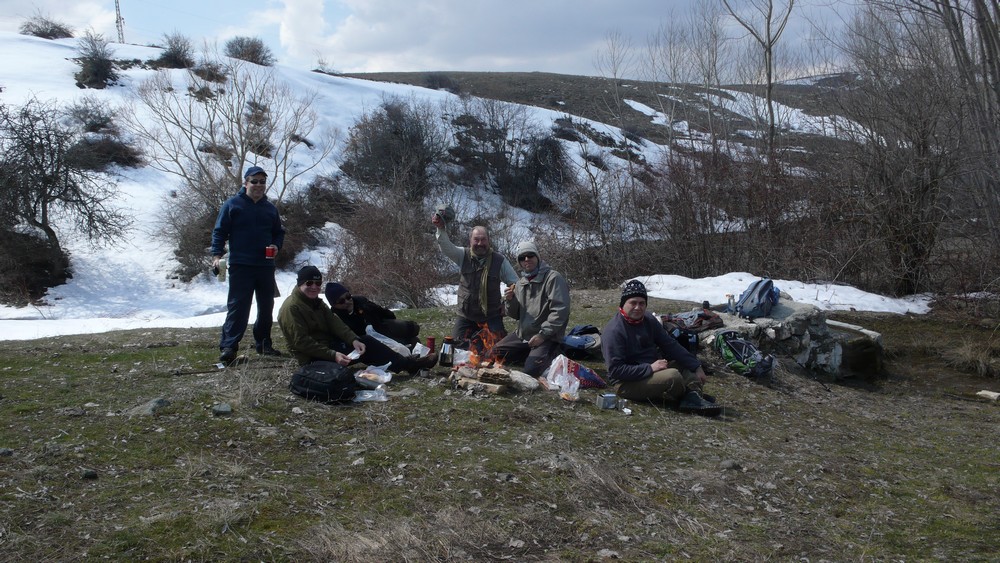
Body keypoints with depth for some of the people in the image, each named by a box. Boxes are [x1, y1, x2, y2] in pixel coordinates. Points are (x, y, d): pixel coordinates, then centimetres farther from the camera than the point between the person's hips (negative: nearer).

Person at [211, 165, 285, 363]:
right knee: (238, 306, -10)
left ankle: (264, 343, 23)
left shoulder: (270, 208, 13)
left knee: (266, 307, 11)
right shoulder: (232, 204, 0)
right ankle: (228, 346, -9)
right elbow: (219, 231, -1)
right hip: (240, 266, -5)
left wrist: (276, 246, 1)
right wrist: (217, 254, -13)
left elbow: (279, 232, 22)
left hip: (266, 265, 5)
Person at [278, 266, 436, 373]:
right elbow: (301, 342, -25)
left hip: (328, 346, 9)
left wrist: (353, 340, -19)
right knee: (365, 348, -17)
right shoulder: (292, 307, -19)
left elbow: (334, 323, -1)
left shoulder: (316, 302, 11)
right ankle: (409, 365, -11)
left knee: (365, 341, -4)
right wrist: (333, 355, -31)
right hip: (312, 358, -9)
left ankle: (406, 363, -3)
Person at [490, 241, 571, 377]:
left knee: (531, 370, -25)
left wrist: (542, 335, -21)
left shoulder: (553, 278, -11)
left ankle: (551, 354, 6)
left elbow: (560, 311, -19)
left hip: (547, 337, -7)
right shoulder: (520, 283, 12)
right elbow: (516, 315, 14)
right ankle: (532, 354, 12)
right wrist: (510, 300, -7)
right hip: (522, 335, 7)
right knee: (494, 355, -1)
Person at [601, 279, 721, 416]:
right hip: (627, 383, -9)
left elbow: (670, 345, 9)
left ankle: (693, 399, -20)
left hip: (653, 372, 9)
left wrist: (696, 366, 1)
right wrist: (650, 368, -26)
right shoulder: (614, 331, -18)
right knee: (673, 376, -28)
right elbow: (615, 370, -23)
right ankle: (691, 395, 2)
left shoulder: (649, 320, 6)